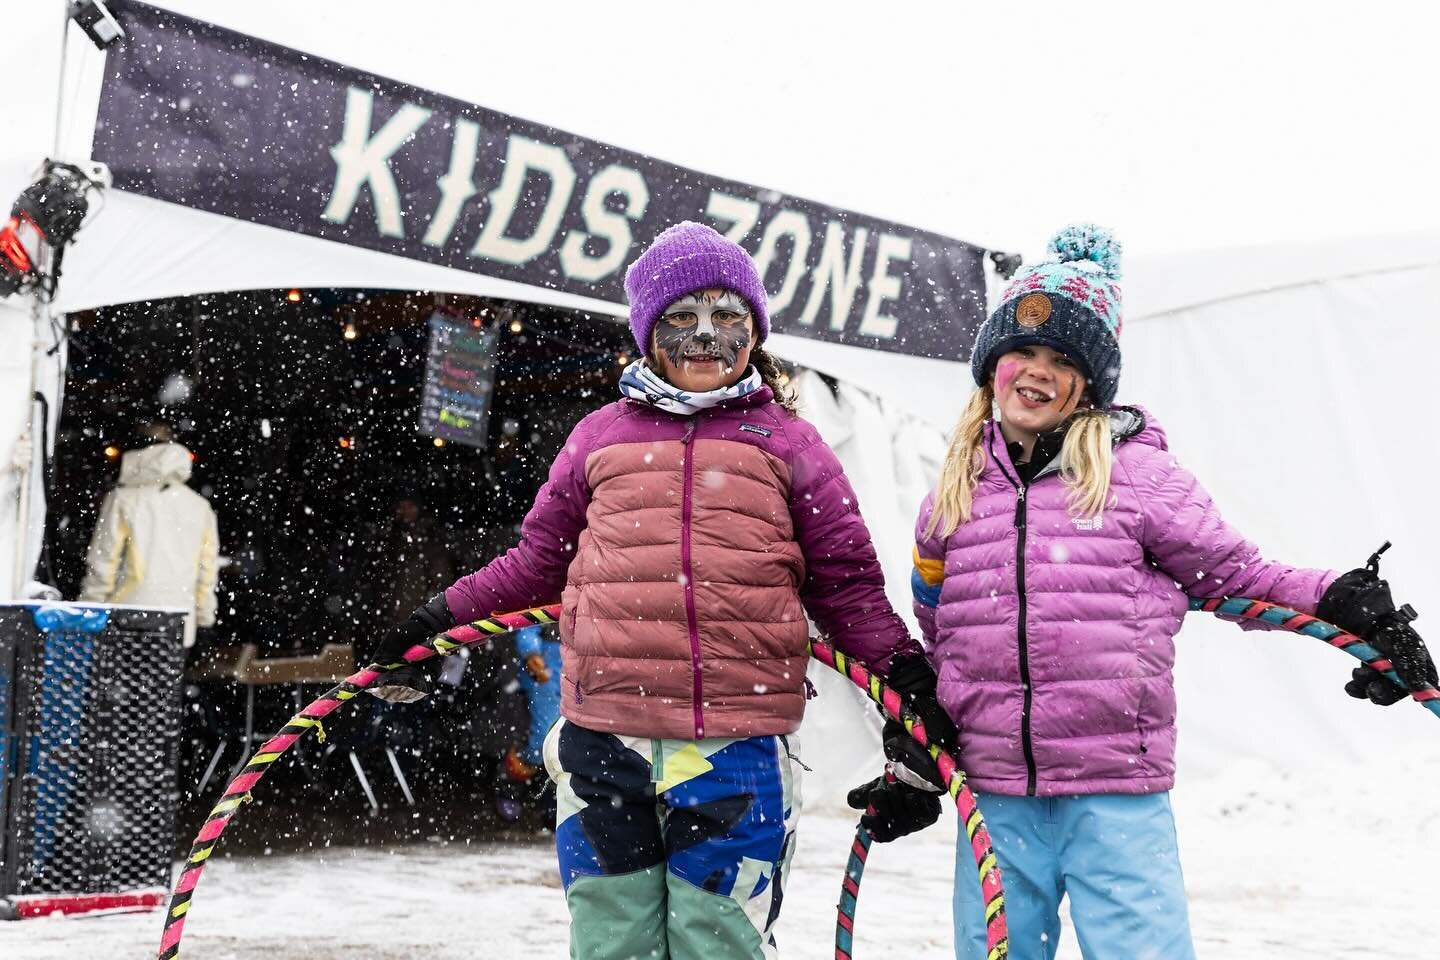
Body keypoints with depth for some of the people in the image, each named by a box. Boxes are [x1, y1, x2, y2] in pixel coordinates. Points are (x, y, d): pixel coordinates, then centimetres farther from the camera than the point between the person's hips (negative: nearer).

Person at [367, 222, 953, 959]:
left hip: (738, 751, -1)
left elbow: (844, 580, 10)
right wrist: (442, 620, 15)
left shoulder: (787, 443, 9)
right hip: (604, 742, 2)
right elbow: (538, 561, 19)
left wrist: (904, 671, 1)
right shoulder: (601, 436, 12)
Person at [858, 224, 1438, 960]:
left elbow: (1234, 573, 4)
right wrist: (917, 767, 20)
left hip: (1119, 801, -4)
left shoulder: (1138, 476, -3)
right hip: (996, 801, 4)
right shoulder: (951, 499, 9)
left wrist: (1341, 602, -11)